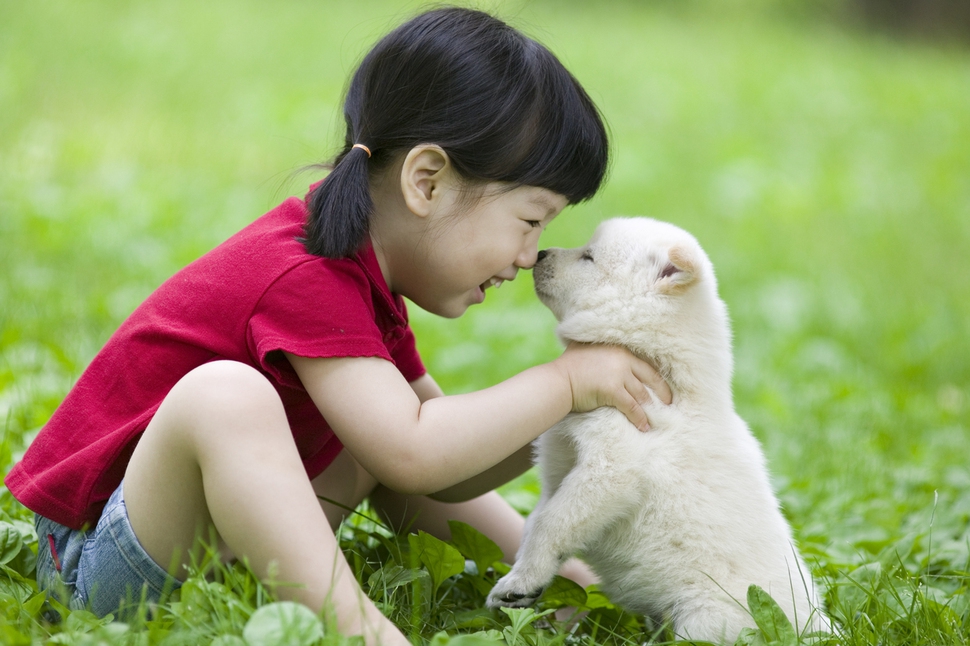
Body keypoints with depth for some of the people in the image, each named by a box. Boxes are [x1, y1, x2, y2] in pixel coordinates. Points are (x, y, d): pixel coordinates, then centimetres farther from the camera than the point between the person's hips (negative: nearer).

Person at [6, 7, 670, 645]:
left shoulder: (365, 277, 9)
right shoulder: (306, 279, -24)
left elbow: (442, 469, 13)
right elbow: (412, 455, -31)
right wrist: (566, 382, -21)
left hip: (208, 542, 10)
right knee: (225, 393, -36)